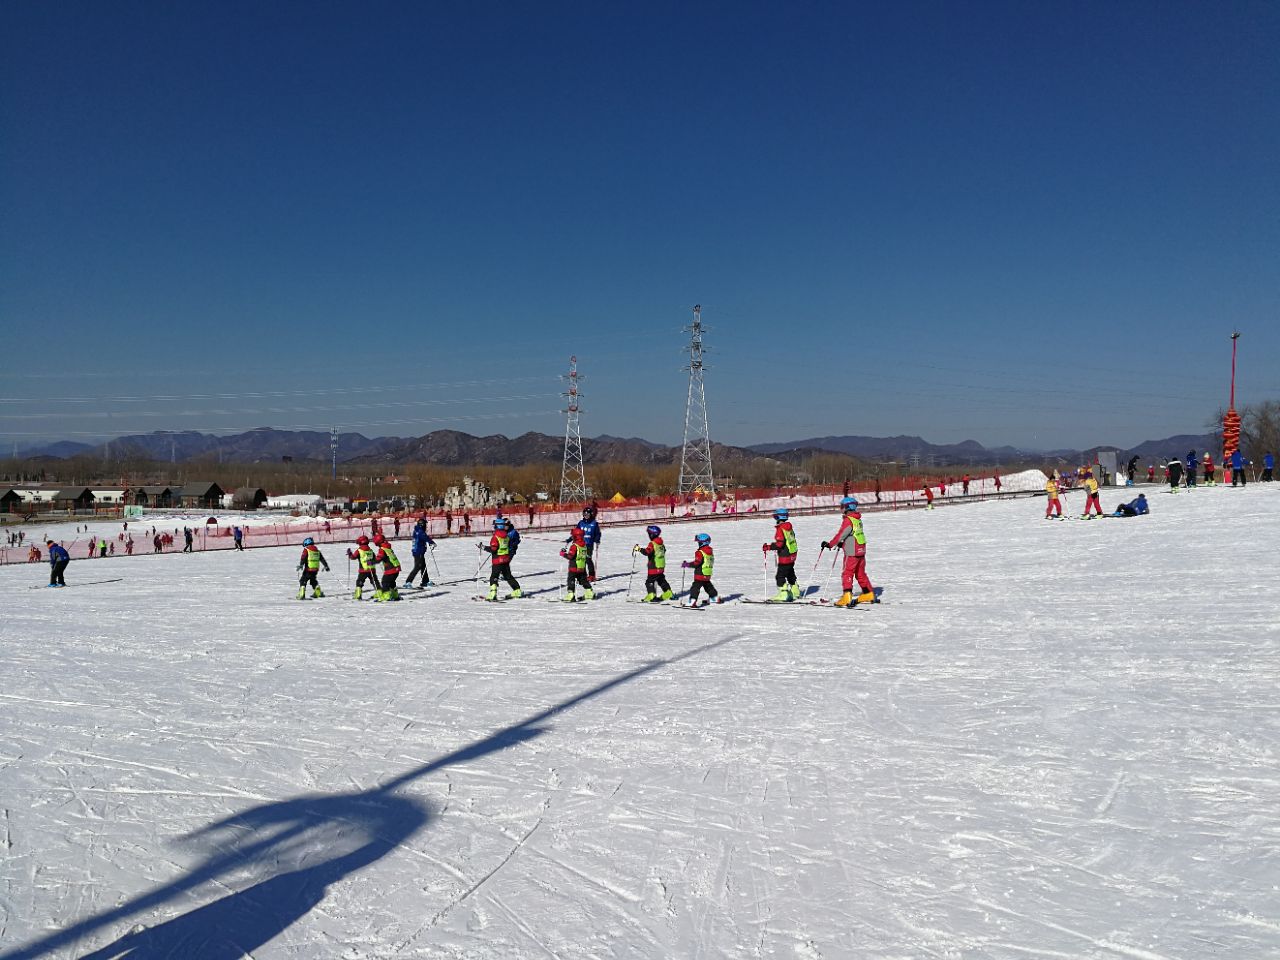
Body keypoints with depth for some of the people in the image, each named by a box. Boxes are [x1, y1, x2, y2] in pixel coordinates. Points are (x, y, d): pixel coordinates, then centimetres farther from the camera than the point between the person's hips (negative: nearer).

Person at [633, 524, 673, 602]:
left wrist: (639, 549, -30)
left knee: (649, 581, -5)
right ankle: (668, 594, 28)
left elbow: (647, 552, -33)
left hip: (654, 567, -9)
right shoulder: (661, 543, 9)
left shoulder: (652, 544, -18)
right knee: (661, 580, 22)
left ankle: (651, 596, -14)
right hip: (661, 566, 9)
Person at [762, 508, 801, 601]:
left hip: (785, 556, -10)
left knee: (780, 575, -6)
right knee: (790, 574, 23)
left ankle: (783, 595, -10)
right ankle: (795, 592, 34)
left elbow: (779, 544, -25)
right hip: (792, 555, 10)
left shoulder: (780, 529, -19)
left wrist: (769, 547, -16)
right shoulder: (789, 527, 8)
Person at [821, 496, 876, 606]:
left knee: (847, 574, -6)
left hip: (852, 552, -9)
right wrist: (842, 544, 22)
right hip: (861, 551, 9)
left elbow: (841, 535, -16)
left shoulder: (848, 520, -15)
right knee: (860, 574, 19)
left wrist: (830, 544, -8)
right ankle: (869, 594, 26)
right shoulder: (858, 519, 12)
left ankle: (847, 597, -14)